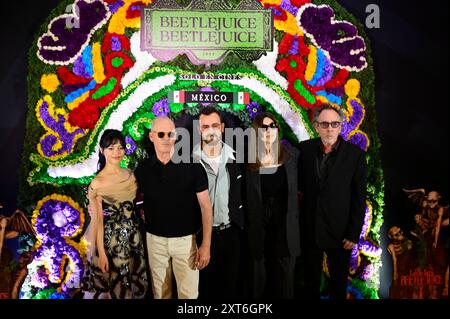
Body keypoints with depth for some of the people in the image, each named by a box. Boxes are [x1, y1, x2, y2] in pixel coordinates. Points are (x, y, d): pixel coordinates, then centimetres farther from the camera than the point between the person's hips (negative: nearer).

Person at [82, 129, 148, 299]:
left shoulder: (130, 174, 2)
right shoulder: (97, 183, -14)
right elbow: (98, 220, -12)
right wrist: (101, 253, -11)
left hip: (134, 236, 5)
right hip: (112, 239, -5)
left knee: (134, 282, 18)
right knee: (114, 283, 9)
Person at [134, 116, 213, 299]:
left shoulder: (192, 166, -11)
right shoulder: (143, 168, -2)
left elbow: (205, 207, -9)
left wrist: (206, 245, -12)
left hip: (185, 239, -2)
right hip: (155, 239, 3)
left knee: (188, 293, 7)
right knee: (160, 292, 18)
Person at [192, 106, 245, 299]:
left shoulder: (235, 158, 0)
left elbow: (244, 195, 6)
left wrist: (242, 224, 2)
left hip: (231, 232, 2)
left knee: (230, 284, 16)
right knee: (204, 284, 14)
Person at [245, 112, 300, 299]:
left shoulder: (291, 154, 1)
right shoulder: (247, 158, -5)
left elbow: (300, 187, 9)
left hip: (285, 226, 1)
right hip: (258, 226, -1)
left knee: (284, 274, 10)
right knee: (259, 275, 11)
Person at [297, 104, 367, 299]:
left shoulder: (355, 154, -10)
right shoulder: (304, 149, -4)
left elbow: (359, 199, -7)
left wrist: (354, 234, -8)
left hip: (339, 231, -1)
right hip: (309, 230, 2)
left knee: (339, 282, 16)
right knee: (311, 278, 19)